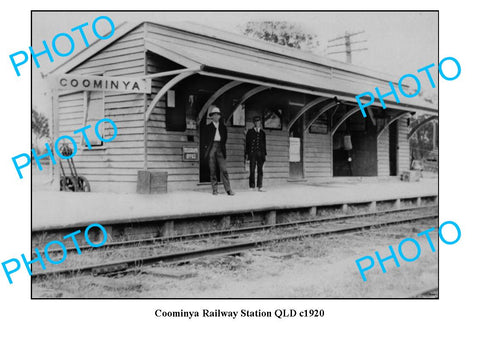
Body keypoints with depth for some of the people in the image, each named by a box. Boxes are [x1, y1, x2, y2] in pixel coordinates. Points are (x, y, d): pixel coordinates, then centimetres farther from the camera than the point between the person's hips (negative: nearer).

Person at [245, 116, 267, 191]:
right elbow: (247, 143, 5)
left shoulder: (262, 132, 14)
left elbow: (264, 144, 15)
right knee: (252, 170, -2)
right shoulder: (250, 132, 6)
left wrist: (264, 154, 9)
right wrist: (246, 153, -2)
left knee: (260, 170, 0)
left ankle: (260, 186, 2)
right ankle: (252, 186, 4)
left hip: (260, 154, 2)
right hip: (252, 153, -2)